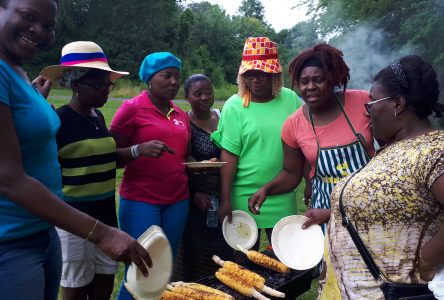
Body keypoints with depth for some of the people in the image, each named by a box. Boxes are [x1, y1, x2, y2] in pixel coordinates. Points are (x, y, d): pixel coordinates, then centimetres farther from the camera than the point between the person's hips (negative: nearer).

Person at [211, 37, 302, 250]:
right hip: (245, 195, -2)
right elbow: (229, 154, -9)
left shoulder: (291, 100, 0)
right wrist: (225, 199, -10)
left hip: (282, 195, 2)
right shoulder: (234, 105, -7)